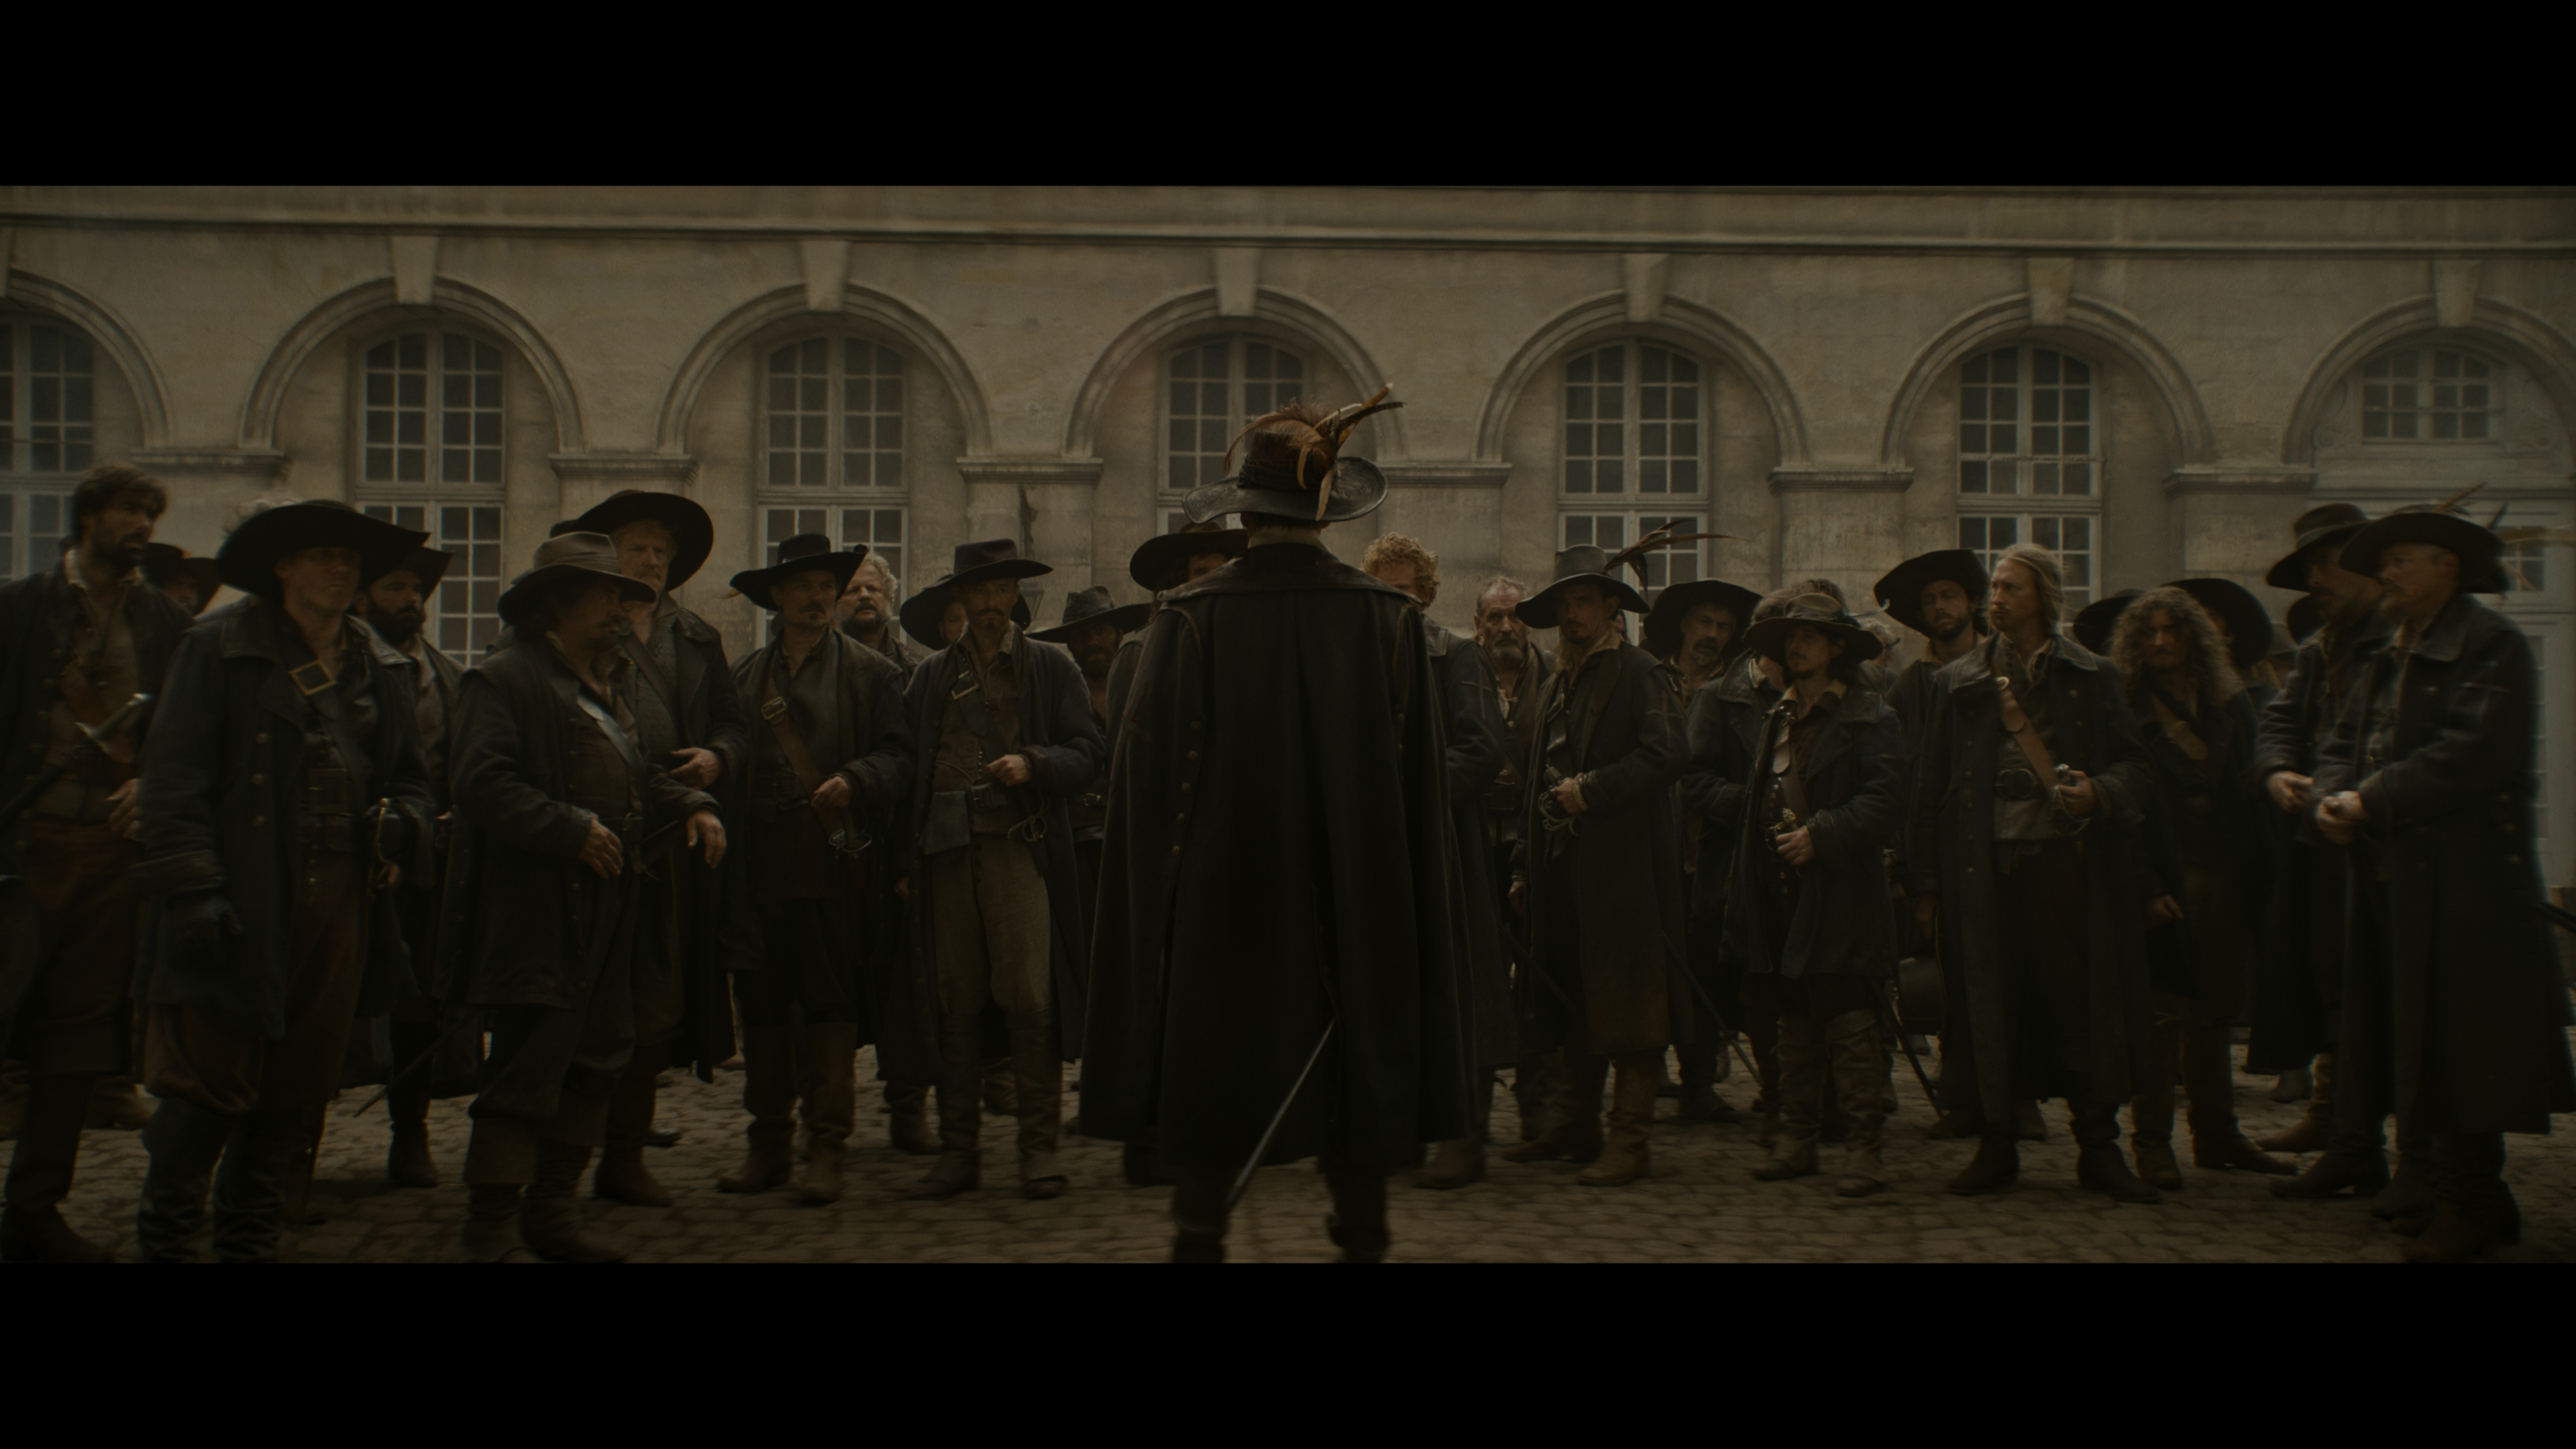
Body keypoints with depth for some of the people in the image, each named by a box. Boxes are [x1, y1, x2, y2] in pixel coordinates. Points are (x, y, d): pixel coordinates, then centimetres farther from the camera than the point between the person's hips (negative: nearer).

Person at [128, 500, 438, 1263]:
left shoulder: (376, 671, 16)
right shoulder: (218, 649, 1)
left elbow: (408, 776, 24)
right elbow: (174, 777, -5)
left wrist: (401, 823, 1)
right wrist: (194, 887, -14)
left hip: (340, 904, 5)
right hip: (242, 905, -5)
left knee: (296, 1093, 9)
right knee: (209, 1084, -5)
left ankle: (248, 1243, 21)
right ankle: (163, 1241, 10)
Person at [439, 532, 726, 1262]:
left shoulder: (613, 682, 19)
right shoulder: (502, 679, -9)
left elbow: (643, 771, 25)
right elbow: (483, 783, -19)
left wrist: (693, 806, 5)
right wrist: (573, 829, -21)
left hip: (611, 903, 9)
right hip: (535, 915, -9)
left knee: (599, 1063, 14)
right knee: (527, 1068, -9)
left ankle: (553, 1211, 26)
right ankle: (490, 1229, -2)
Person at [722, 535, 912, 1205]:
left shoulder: (871, 672, 6)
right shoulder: (746, 676, 16)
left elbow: (897, 754, -1)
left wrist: (852, 781, -19)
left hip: (833, 854, -4)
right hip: (759, 858, 4)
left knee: (831, 1001, -4)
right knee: (762, 1000, 7)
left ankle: (826, 1147, 1)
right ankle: (768, 1142, 17)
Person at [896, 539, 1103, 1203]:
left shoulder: (1052, 668, 11)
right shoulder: (932, 675, 18)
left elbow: (1086, 756, 5)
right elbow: (908, 766, 16)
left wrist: (1032, 764, -14)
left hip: (1020, 845, -3)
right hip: (947, 850, 3)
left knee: (1028, 998, -10)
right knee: (954, 1003, 2)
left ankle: (1039, 1145, -3)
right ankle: (959, 1148, 9)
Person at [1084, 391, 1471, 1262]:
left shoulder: (1191, 618, -9)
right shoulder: (1389, 617, -4)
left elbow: (1147, 773, -7)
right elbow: (1421, 775, 0)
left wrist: (1162, 889, 3)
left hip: (1219, 896, -1)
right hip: (1357, 897, 2)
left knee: (1212, 1068, 7)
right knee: (1355, 1055, 12)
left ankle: (1199, 1239, 10)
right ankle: (1361, 1238, 16)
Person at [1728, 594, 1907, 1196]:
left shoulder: (1869, 718, -4)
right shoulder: (1776, 721, 19)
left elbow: (1883, 801, -13)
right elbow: (1754, 798, 20)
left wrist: (1821, 834, -22)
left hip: (1841, 897, -7)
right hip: (1783, 896, 7)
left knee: (1849, 1023, -7)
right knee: (1796, 1024, 12)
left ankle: (1864, 1147, -3)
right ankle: (1797, 1140, 18)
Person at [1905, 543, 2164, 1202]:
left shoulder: (2091, 678, 8)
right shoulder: (1959, 682, 12)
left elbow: (2133, 764, 7)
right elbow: (1930, 787, 10)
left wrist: (2098, 793, -16)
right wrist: (1924, 882, 5)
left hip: (2064, 859, -1)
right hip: (1987, 865, 1)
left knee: (2080, 998, -1)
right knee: (1990, 1005, 3)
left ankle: (2098, 1146, 9)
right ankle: (1998, 1143, 14)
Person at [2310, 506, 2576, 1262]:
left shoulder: (2493, 648, -8)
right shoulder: (2389, 660, 20)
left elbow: (2470, 754, -20)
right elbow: (2344, 741, 17)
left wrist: (2372, 802, -18)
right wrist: (2333, 796, -4)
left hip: (2465, 885, -9)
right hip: (2393, 882, 9)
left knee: (2459, 1044, -5)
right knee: (2420, 1042, 11)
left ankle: (2469, 1207, 2)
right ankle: (2472, 1195, 20)